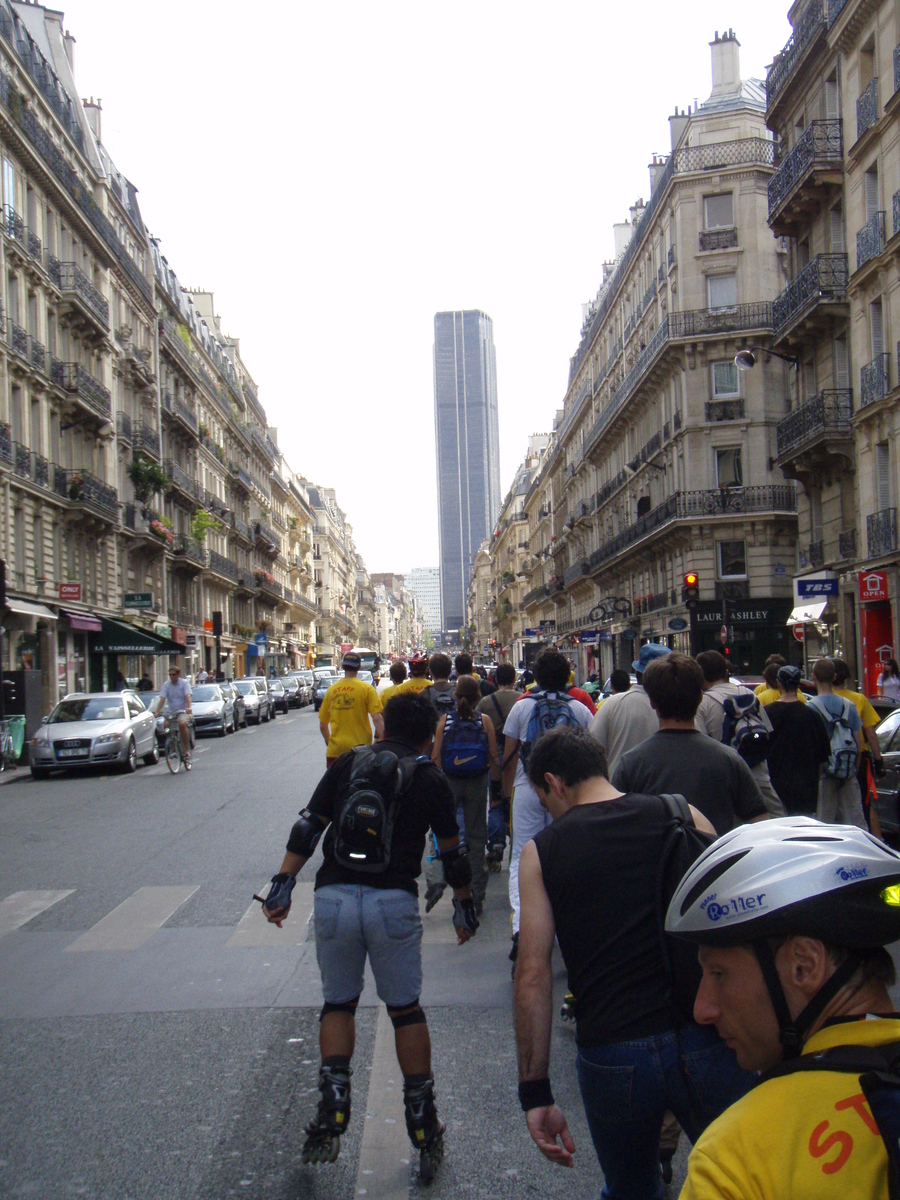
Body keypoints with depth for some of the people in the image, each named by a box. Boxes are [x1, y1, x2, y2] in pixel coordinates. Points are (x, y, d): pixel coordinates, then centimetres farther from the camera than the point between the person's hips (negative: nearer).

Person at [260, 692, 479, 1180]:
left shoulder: (348, 764, 10)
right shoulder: (431, 780, 7)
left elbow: (308, 828, 4)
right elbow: (453, 855, 12)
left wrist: (283, 885, 6)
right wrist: (464, 908, 24)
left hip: (333, 897, 1)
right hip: (394, 902, -1)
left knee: (338, 1003, 19)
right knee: (405, 1010, 13)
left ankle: (333, 1105, 5)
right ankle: (422, 1123, 18)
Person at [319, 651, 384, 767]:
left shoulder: (331, 690, 5)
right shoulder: (367, 689, -3)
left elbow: (322, 725, 11)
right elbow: (377, 719, -14)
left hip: (335, 749, 2)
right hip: (360, 748, -2)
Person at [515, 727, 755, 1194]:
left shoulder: (541, 851, 2)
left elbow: (533, 974, -3)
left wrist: (535, 1093, 0)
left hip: (611, 1054, 0)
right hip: (707, 1041, 0)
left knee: (632, 1190, 25)